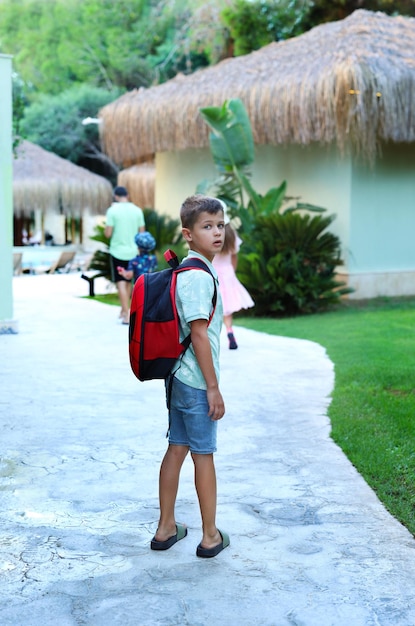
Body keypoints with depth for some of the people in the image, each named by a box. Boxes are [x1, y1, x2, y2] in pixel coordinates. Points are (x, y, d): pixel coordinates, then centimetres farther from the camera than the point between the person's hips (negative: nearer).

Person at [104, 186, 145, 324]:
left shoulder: (112, 211, -10)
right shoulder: (137, 210, 1)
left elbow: (108, 233, -11)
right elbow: (142, 233, 3)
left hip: (117, 251, -4)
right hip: (133, 251, 4)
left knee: (121, 283, -1)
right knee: (128, 282, 18)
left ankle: (127, 314, -10)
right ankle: (124, 310, 28)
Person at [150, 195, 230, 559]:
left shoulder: (185, 271, 12)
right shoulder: (199, 276, -18)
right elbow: (199, 334, -21)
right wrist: (213, 387, -17)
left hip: (178, 376, 9)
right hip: (196, 381, -9)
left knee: (177, 449, 14)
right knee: (204, 455, 2)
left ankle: (166, 528, 24)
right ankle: (210, 537, 15)